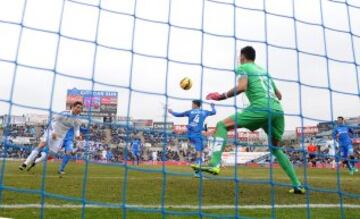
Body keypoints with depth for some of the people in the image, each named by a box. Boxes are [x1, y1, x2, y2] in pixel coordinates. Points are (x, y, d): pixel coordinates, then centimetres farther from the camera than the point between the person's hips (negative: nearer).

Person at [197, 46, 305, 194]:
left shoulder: (242, 68, 11)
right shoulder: (264, 71, 31)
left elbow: (242, 87, -10)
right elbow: (279, 95, 31)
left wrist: (221, 97, -2)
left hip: (261, 107, -7)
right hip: (278, 110, 7)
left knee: (222, 125, -3)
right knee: (275, 148, 24)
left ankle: (215, 164, -22)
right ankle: (297, 185, 20)